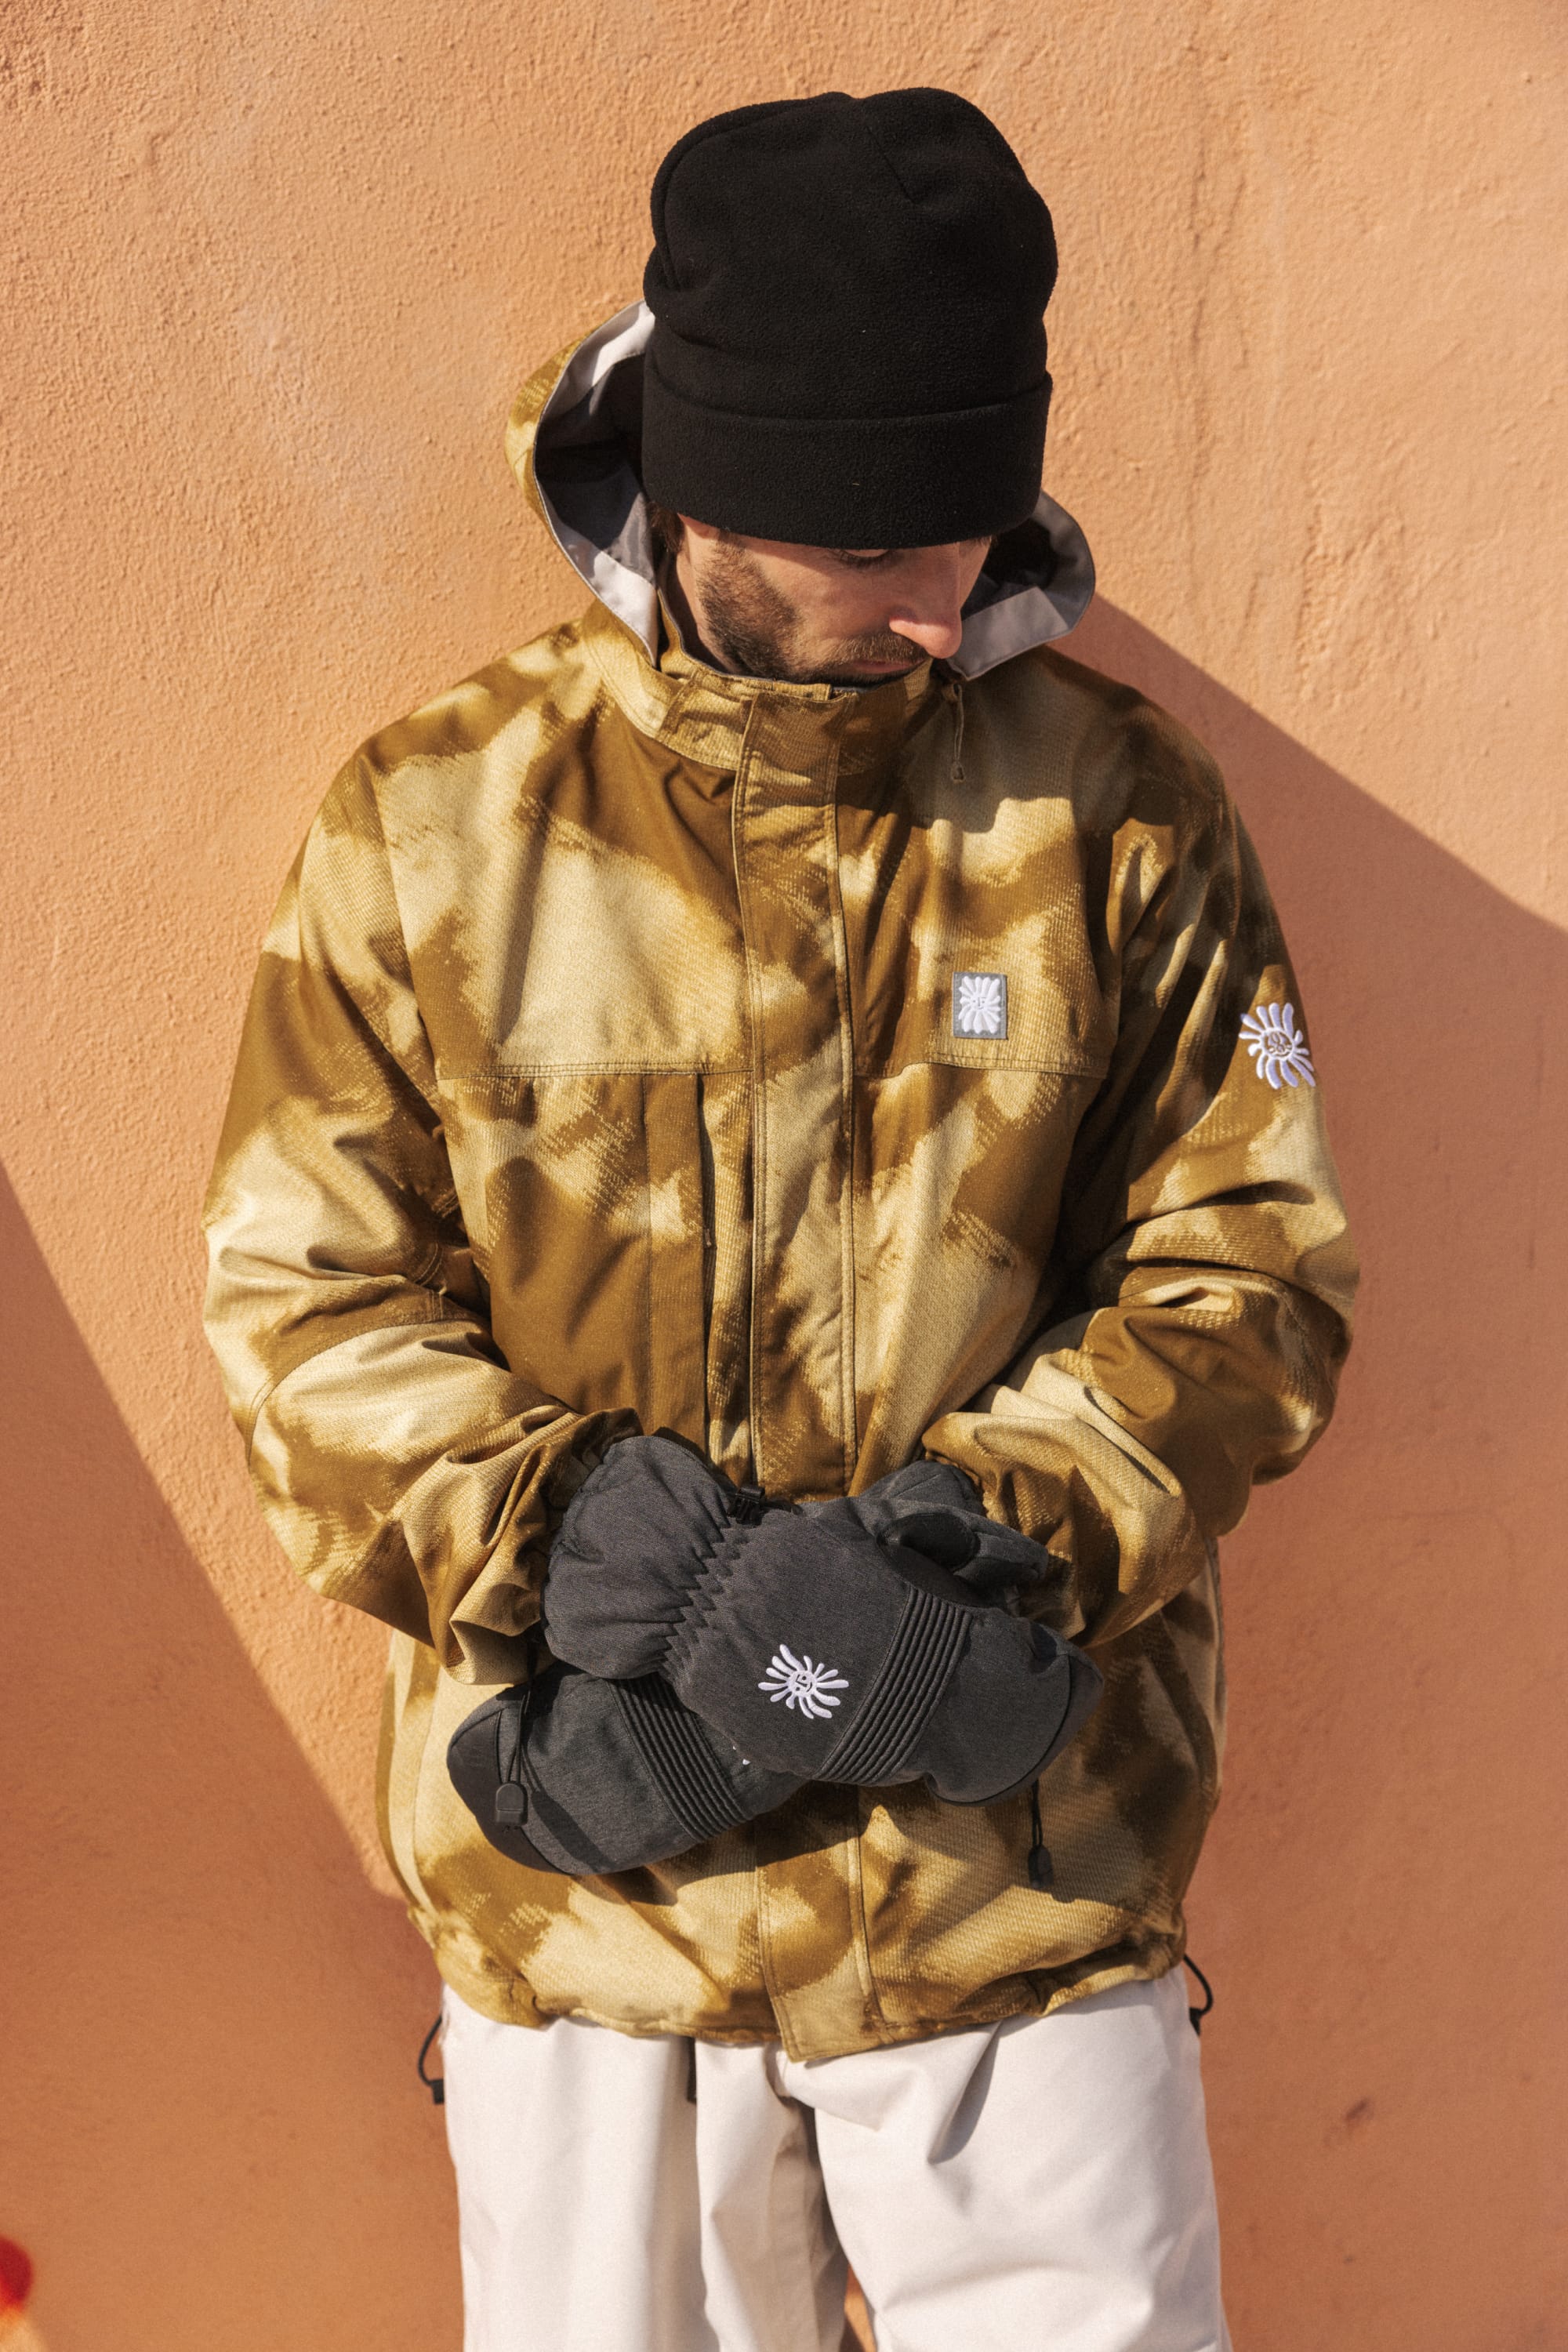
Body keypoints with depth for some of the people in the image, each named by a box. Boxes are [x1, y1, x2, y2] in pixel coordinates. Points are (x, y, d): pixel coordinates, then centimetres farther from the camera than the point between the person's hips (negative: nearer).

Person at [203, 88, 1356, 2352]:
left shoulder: (1118, 809, -3)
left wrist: (989, 1540, -17)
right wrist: (548, 1531, -17)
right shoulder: (435, 824, -4)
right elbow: (302, 1298, -2)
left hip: (1022, 1871, 0)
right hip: (581, 1877, 1)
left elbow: (1250, 1272, -2)